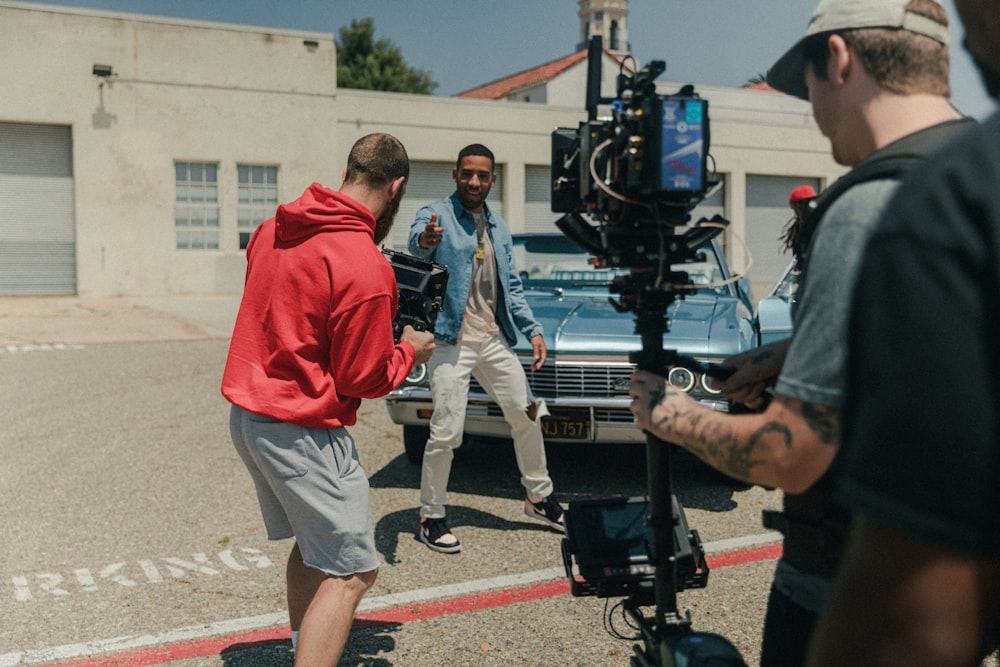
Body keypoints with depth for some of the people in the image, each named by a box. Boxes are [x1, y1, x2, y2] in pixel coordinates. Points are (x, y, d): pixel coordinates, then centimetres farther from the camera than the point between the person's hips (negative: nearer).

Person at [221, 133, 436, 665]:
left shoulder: (274, 228, 3)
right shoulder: (367, 269, -21)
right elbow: (361, 379, -14)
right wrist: (409, 351, 2)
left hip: (245, 412, 9)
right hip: (301, 432, -9)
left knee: (312, 546, 24)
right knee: (351, 573, 0)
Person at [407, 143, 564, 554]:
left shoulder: (499, 228, 14)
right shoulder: (437, 215, -6)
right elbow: (416, 243, -29)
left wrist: (532, 330, 6)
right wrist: (425, 240, -54)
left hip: (494, 340, 6)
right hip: (451, 341, -6)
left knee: (526, 416, 12)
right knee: (446, 434, -7)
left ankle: (539, 497, 32)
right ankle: (430, 519, 11)